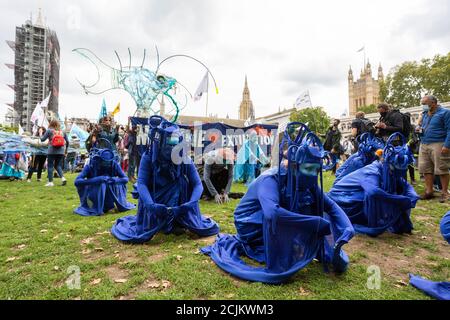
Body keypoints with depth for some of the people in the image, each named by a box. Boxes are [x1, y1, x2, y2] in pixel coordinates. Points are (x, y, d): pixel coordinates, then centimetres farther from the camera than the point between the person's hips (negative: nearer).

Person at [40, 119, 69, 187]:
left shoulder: (49, 131, -1)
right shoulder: (62, 131, 8)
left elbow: (42, 139, 2)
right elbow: (67, 141, 11)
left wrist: (41, 134, 23)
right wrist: (66, 149, 22)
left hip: (52, 151, -3)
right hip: (61, 152, 3)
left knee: (50, 166, 6)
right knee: (58, 165, 15)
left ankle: (50, 182, 6)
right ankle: (63, 178, -4)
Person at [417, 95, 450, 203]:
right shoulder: (424, 114, 17)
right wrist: (420, 129, 5)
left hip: (438, 145, -6)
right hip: (424, 145, 6)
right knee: (426, 169, 6)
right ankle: (429, 191, 13)